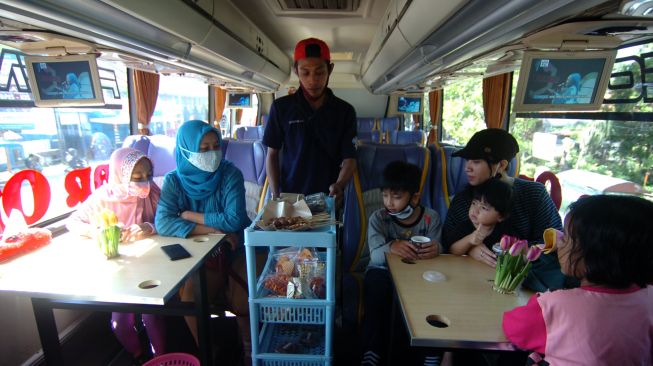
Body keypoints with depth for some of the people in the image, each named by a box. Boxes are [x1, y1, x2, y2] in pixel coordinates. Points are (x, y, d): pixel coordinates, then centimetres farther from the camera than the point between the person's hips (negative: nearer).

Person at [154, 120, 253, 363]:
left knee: (242, 304, -20)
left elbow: (234, 220, -21)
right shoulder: (175, 181, -6)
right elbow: (162, 223, -19)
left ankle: (250, 352, 14)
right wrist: (212, 229, -25)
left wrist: (189, 215, -14)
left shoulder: (230, 174, -12)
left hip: (236, 251, -2)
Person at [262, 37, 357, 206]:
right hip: (289, 199, 0)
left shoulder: (344, 111, -3)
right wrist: (276, 196, -9)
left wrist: (339, 184, -24)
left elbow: (349, 158, -5)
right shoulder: (281, 107, -3)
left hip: (328, 200, 1)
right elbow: (272, 155, 1)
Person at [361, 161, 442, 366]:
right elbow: (375, 256, -20)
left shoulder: (431, 218, -4)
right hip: (383, 271, -1)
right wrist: (391, 247, -44)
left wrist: (435, 249, -36)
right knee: (377, 284, -32)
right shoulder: (378, 218, -9)